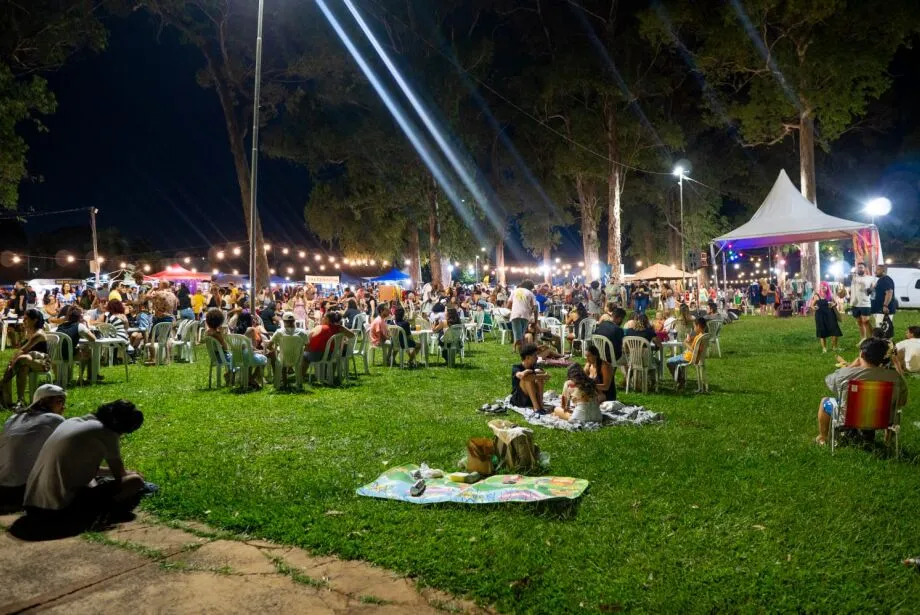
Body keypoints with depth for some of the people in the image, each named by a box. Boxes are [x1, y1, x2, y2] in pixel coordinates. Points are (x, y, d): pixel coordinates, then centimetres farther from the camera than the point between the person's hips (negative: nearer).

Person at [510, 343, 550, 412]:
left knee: (539, 379, -19)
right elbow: (522, 375, -38)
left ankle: (540, 404, -24)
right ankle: (536, 406, -33)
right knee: (528, 377, -29)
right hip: (518, 399, -4)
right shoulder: (516, 367, -14)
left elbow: (543, 373, -18)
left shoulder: (533, 366, 3)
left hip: (531, 399, 4)